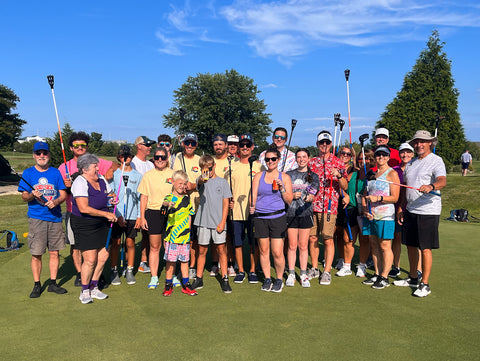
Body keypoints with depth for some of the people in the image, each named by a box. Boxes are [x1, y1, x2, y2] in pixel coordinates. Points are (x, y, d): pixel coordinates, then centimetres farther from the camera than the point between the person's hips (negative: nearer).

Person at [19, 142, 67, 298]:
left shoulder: (56, 172, 8)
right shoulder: (28, 173, 4)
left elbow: (63, 194, 7)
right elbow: (24, 196, 2)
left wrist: (56, 201, -13)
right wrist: (32, 195, -20)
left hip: (55, 217, 2)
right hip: (36, 218, -2)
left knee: (54, 252, 6)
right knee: (36, 254, 0)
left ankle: (53, 283, 17)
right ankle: (37, 285, 14)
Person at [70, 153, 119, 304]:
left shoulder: (101, 179, 6)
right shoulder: (80, 182, -16)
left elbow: (111, 193, 20)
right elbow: (84, 208, -25)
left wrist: (113, 198, -5)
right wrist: (106, 214, -23)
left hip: (101, 224, 7)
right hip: (84, 225, -7)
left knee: (103, 256, 6)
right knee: (90, 260, -7)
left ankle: (94, 288, 24)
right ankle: (84, 291, 15)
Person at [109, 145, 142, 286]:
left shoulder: (137, 175, 7)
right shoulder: (114, 174, 3)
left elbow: (140, 197, 8)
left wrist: (139, 216, 1)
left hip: (132, 215, 1)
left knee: (130, 243, 5)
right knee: (115, 243, 4)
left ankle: (129, 271, 17)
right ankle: (114, 271, 16)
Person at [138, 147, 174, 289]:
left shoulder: (173, 174, 6)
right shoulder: (148, 176, 5)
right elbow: (143, 197, 5)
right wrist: (142, 217, 0)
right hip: (153, 213, 0)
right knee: (154, 247, 4)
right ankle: (154, 277, 14)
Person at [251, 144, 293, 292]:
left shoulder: (284, 177, 6)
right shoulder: (258, 176, 11)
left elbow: (289, 200, 5)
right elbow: (254, 195, 6)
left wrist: (282, 188, -11)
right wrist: (252, 206, -13)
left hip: (278, 217, -2)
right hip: (260, 218, 2)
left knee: (277, 253, -4)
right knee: (264, 251, 6)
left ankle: (279, 279, 16)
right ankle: (267, 279, 22)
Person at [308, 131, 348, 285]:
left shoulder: (337, 162, 3)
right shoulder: (311, 162, 12)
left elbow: (345, 187, -2)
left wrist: (339, 176, -19)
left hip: (329, 206, -3)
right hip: (312, 205, 3)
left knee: (328, 239, -2)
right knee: (312, 238, 7)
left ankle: (327, 271, 9)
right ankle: (314, 268, 21)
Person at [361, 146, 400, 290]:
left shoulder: (392, 173, -4)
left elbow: (395, 197, -10)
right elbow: (365, 195, 17)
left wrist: (378, 198, -22)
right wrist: (365, 209, 1)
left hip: (385, 216, -7)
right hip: (370, 216, 7)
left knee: (385, 247, -2)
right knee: (374, 246, 11)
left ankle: (384, 277, 6)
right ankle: (377, 274, 22)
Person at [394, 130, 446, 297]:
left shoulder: (436, 161, -6)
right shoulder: (410, 163, 16)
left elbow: (443, 181, -24)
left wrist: (431, 186, -45)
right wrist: (400, 208, 16)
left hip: (428, 211, -7)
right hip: (410, 211, 7)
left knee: (425, 248, -4)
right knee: (411, 245, 14)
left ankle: (425, 284, 6)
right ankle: (413, 278, 28)